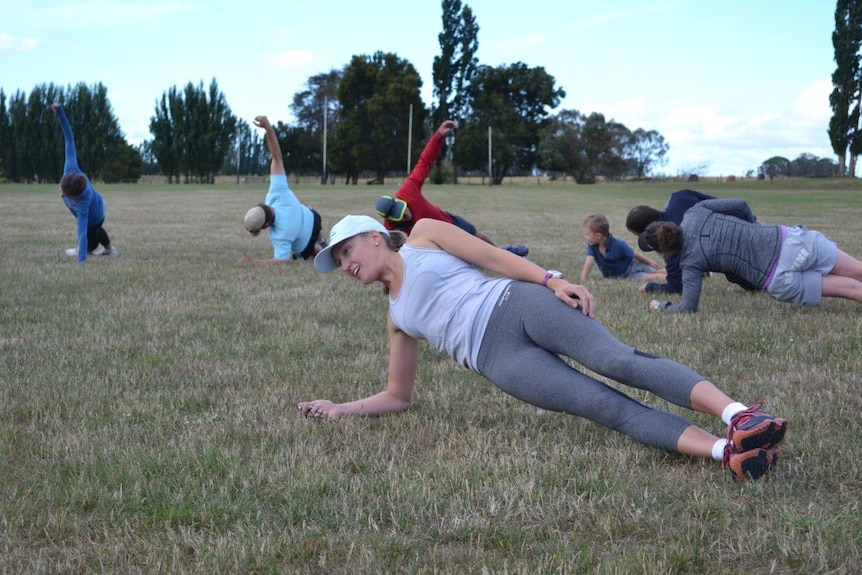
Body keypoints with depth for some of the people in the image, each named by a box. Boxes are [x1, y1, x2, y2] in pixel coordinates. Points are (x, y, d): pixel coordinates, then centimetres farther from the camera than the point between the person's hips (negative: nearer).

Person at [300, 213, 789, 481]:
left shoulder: (424, 233, 17)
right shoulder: (397, 319, 28)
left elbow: (496, 257, 7)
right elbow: (399, 397, 32)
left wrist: (552, 280, -9)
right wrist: (340, 409, 20)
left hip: (517, 304, -1)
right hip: (498, 358, 1)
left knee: (620, 362, -27)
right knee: (615, 410, -20)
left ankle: (738, 413, -39)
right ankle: (728, 451, -38)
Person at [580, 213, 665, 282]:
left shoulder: (618, 245, -27)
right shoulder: (592, 246, -19)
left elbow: (635, 255, -13)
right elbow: (589, 263, -28)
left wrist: (650, 262, 1)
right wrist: (583, 282, -40)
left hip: (632, 267, -2)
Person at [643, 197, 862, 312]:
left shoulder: (691, 262, -5)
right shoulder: (696, 212, 4)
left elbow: (687, 308, -10)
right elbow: (740, 205, 8)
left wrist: (660, 305, 8)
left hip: (779, 280, -4)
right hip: (786, 240, 4)